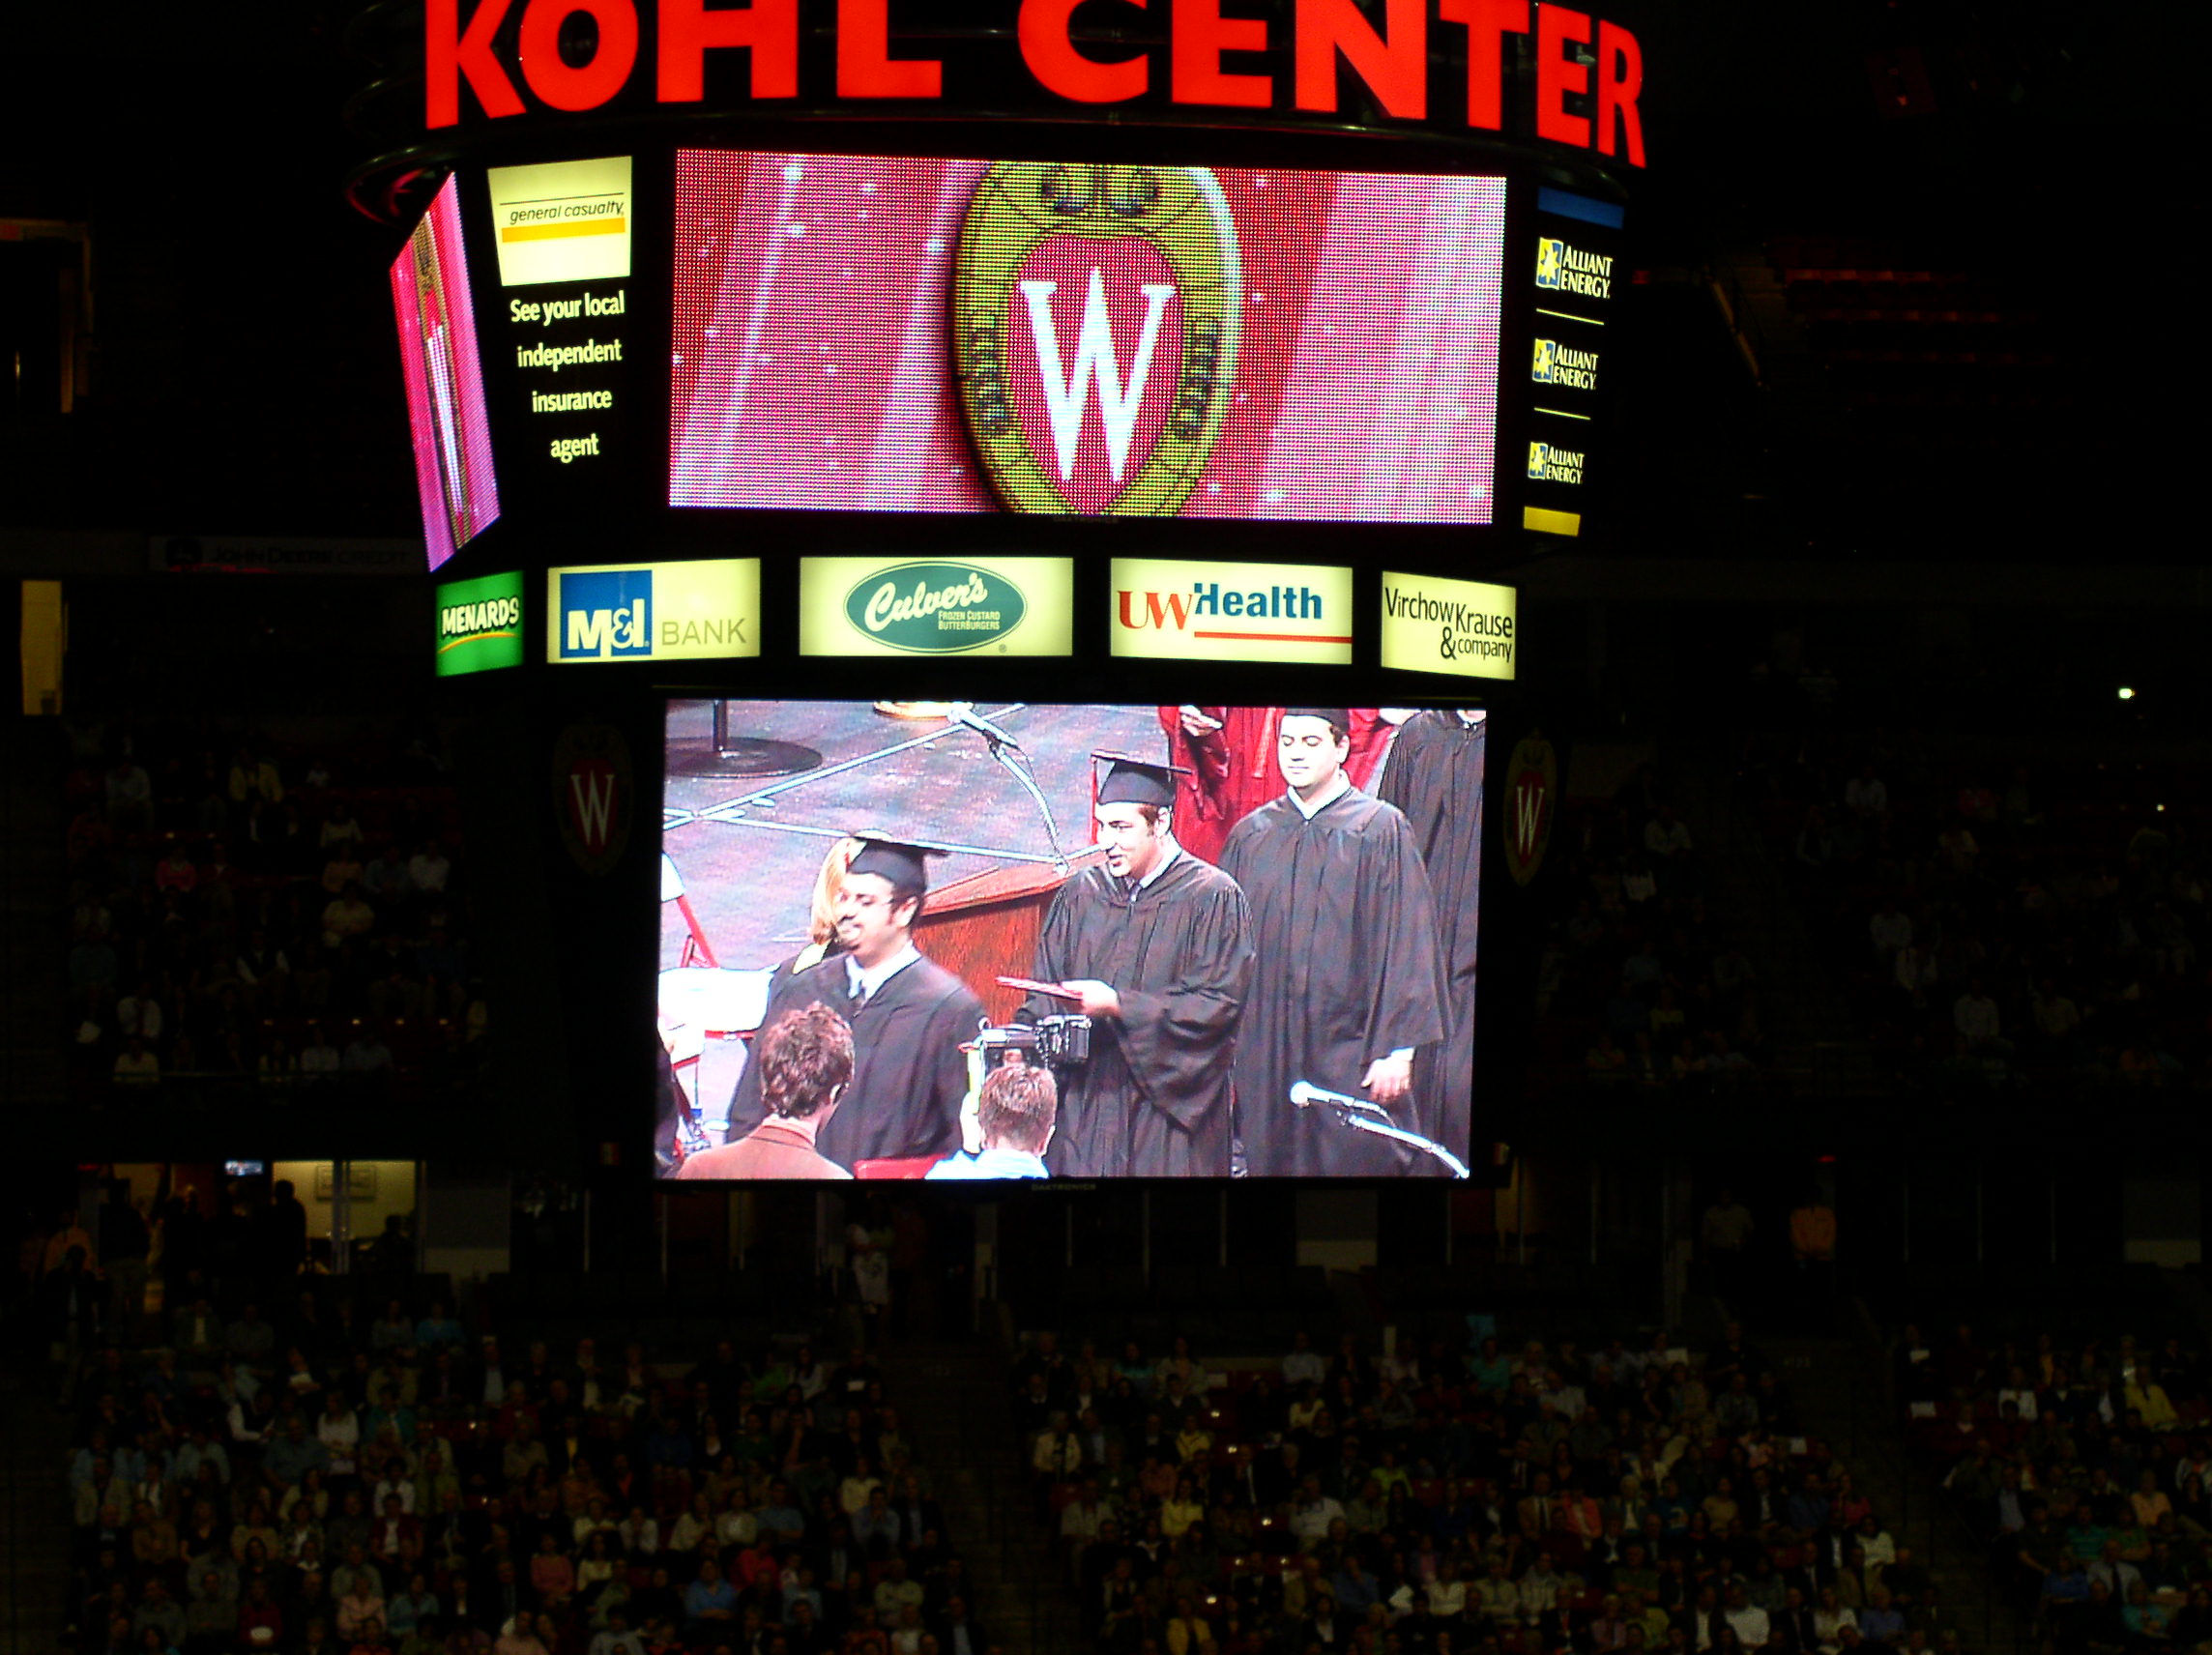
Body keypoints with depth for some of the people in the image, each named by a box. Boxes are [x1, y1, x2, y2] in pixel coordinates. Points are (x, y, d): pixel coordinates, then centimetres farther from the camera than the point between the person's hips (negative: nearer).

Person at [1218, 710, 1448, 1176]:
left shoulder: (1380, 830, -1)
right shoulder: (1250, 836, 10)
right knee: (1270, 1164, 4)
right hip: (1265, 1053, 4)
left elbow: (1405, 943, -5)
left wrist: (1397, 1048, -11)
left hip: (1347, 1055, -4)